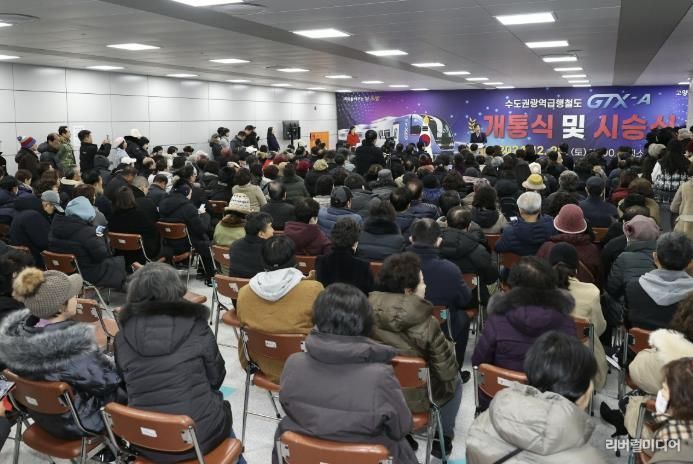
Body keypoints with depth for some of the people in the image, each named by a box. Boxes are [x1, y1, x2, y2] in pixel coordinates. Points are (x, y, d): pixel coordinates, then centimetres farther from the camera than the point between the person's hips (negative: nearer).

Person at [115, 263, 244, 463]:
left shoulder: (124, 334, -7)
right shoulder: (196, 326, -13)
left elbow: (128, 386, 6)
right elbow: (216, 378, -1)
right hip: (199, 435, -3)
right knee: (222, 412, 31)